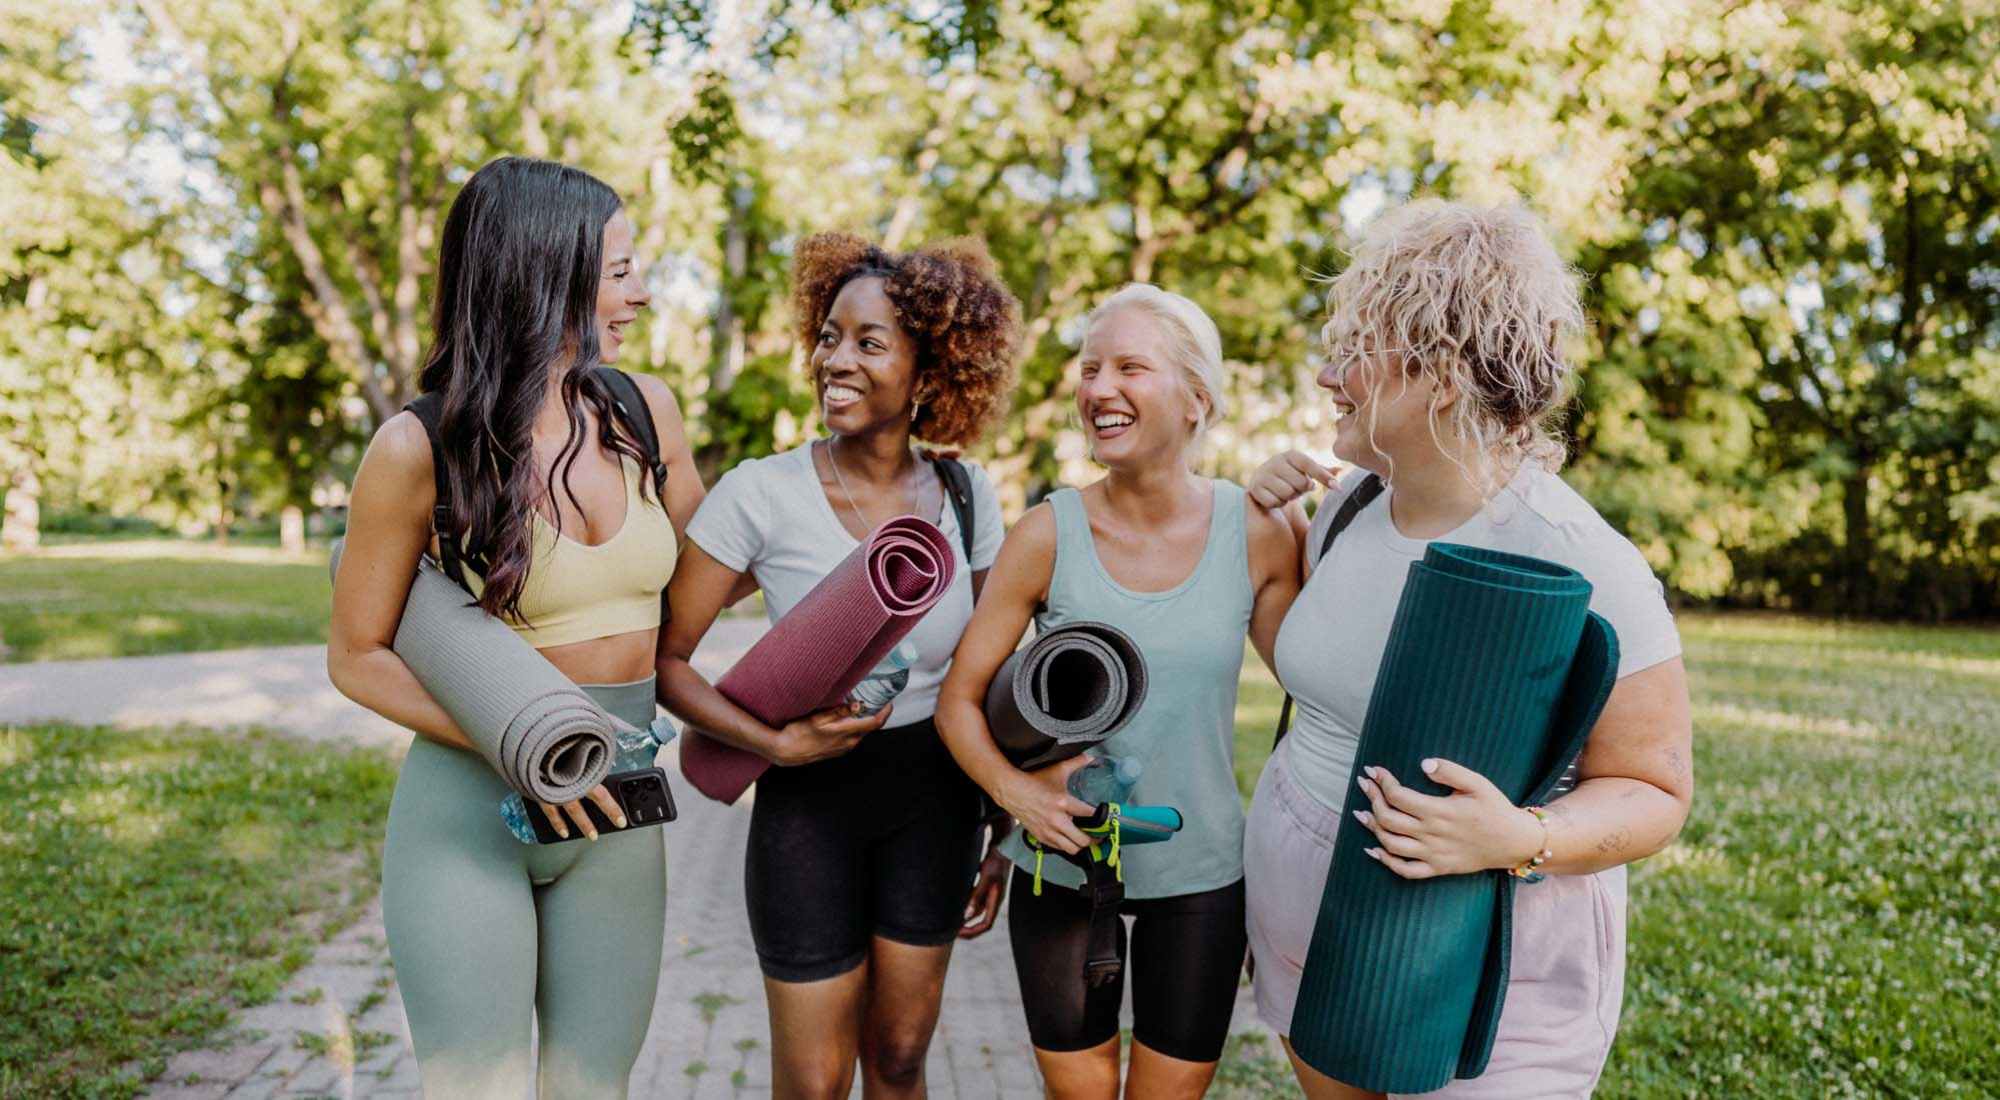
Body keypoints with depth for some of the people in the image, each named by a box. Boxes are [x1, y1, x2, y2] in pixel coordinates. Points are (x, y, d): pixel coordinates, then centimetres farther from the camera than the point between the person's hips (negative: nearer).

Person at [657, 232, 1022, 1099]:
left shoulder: (966, 497, -4)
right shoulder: (762, 494, -15)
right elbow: (664, 658, -10)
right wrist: (777, 743, -23)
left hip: (933, 799, 3)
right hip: (809, 801, -3)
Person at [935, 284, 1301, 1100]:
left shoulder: (1257, 534, -9)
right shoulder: (1048, 535, -11)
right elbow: (959, 697, -7)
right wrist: (1012, 787, -20)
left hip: (1203, 875, 1)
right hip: (1062, 863, 0)